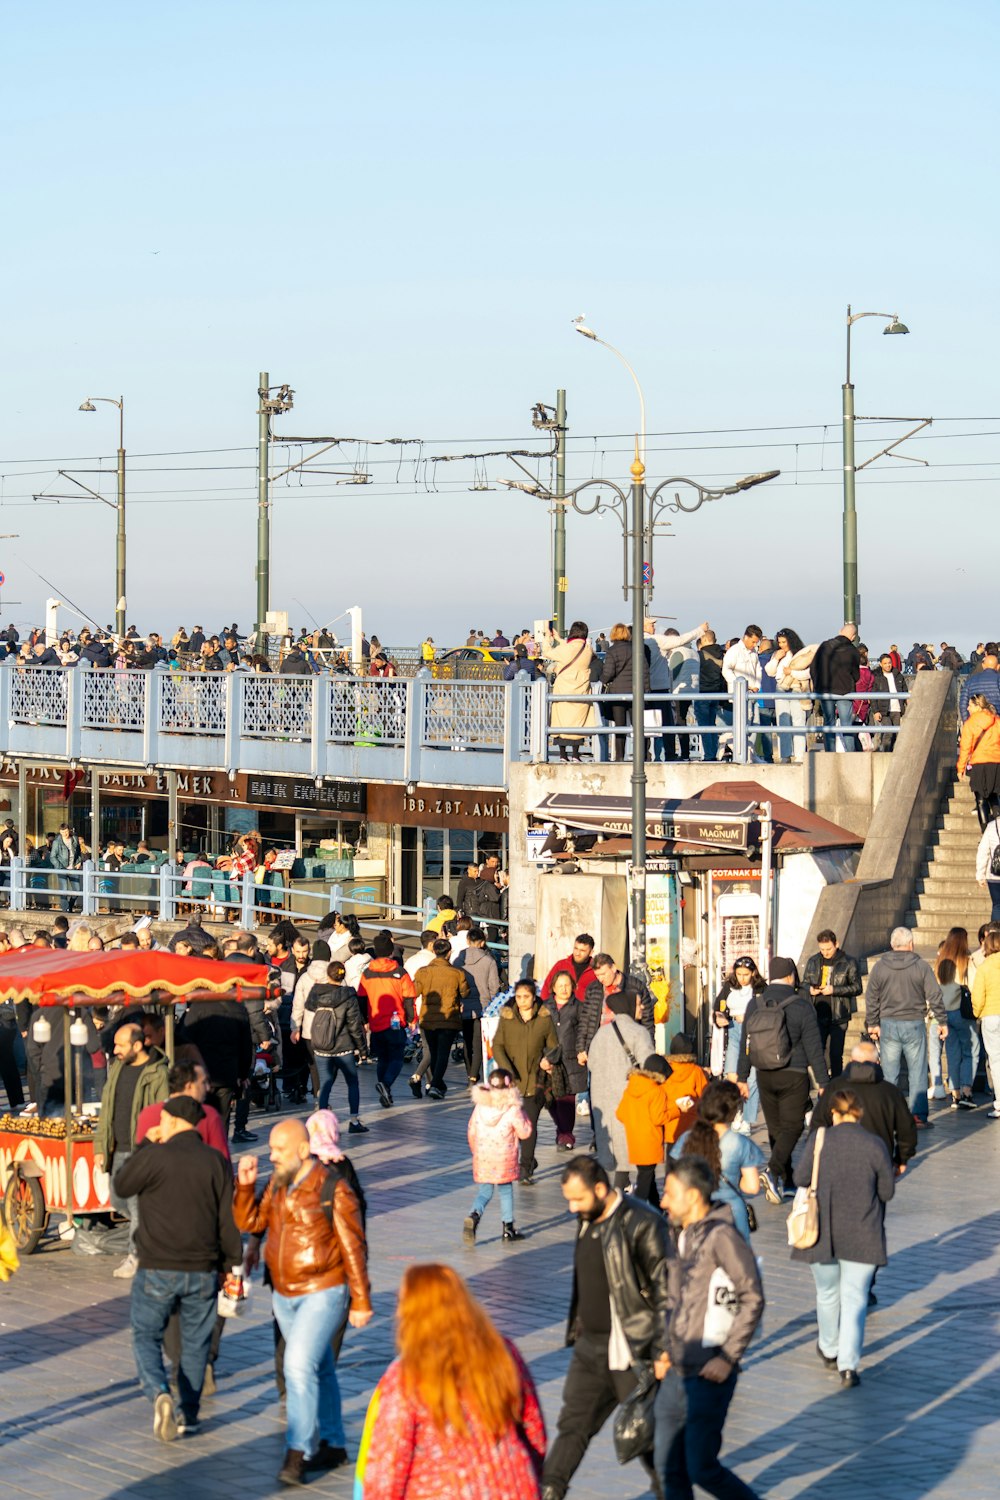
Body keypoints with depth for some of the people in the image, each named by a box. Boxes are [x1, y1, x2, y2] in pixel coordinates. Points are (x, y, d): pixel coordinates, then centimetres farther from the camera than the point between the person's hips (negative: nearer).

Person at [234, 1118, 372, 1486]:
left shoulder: (332, 1188, -15)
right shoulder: (277, 1184, 5)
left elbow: (353, 1248, -13)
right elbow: (250, 1222, 6)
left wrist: (360, 1302, -12)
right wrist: (246, 1185, -9)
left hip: (323, 1293, -7)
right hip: (284, 1295, 7)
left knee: (300, 1365, -18)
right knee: (319, 1369, 18)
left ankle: (297, 1453, -16)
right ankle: (332, 1444, 29)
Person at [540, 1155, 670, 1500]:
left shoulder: (642, 1224, -17)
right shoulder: (588, 1221, 8)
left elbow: (665, 1291, -17)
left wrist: (662, 1351, -19)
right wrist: (577, 1330, 20)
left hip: (633, 1351, -7)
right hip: (590, 1347, 7)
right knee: (572, 1426, 5)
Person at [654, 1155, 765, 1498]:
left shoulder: (720, 1236, -16)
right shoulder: (679, 1235, 9)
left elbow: (753, 1299, -17)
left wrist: (728, 1357, -18)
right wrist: (667, 1347, 11)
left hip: (709, 1373, -8)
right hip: (676, 1369, 8)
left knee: (702, 1468, -1)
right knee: (667, 1466, 10)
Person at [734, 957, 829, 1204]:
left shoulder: (754, 1005, 1)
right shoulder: (801, 1007, -10)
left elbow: (745, 1045, 7)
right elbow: (814, 1048, -9)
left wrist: (742, 1077, 16)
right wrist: (823, 1082, -4)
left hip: (765, 1077, 4)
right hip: (793, 1077, -4)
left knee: (775, 1128, 13)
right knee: (792, 1126, 0)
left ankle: (785, 1182, 20)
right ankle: (773, 1170, -22)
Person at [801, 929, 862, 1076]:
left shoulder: (849, 962, -2)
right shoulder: (813, 961, 9)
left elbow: (857, 987, -5)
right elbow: (804, 983, 18)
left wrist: (834, 990, -17)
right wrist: (810, 989, -7)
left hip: (838, 1017, -3)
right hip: (818, 1016, 3)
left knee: (836, 1055, 2)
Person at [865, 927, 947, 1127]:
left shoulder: (880, 967, 1)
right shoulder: (921, 967, -5)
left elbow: (871, 998, 5)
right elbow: (934, 996, -3)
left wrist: (872, 1023, 14)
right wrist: (942, 1022, 6)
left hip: (888, 1025, 2)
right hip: (914, 1024, -2)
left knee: (888, 1072, 6)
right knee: (917, 1072, 3)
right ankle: (918, 1116, 1)